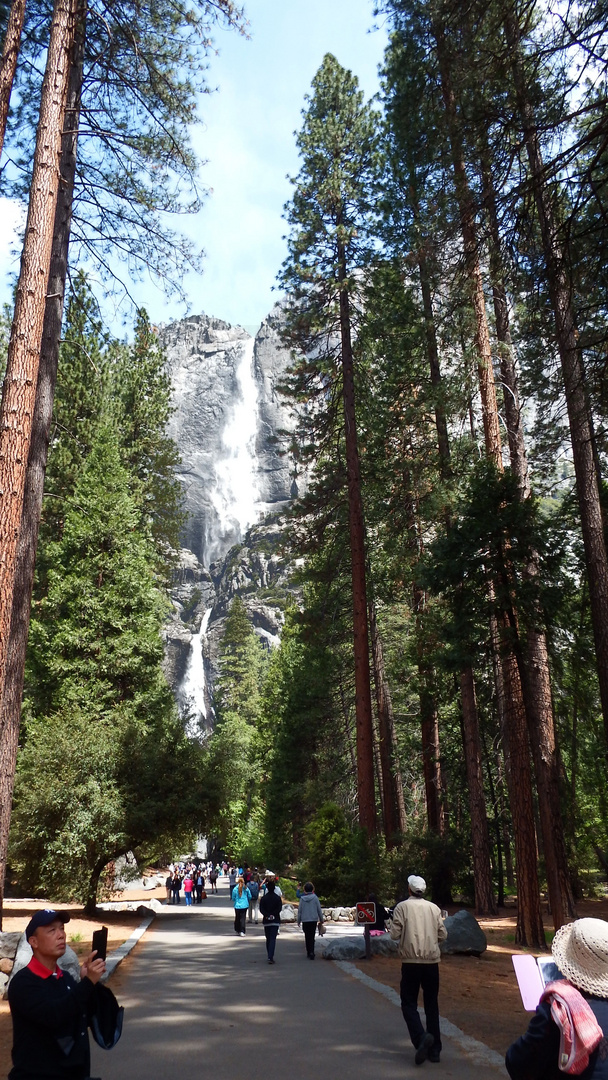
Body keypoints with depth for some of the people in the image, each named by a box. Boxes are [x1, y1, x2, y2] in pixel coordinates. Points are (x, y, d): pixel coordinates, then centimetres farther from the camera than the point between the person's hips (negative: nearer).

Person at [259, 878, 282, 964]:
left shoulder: (263, 898, 0)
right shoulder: (278, 898, -3)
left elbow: (261, 909, -7)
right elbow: (279, 909, -9)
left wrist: (267, 915, -14)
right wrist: (272, 915, -10)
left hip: (266, 921, 2)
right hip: (275, 921, -2)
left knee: (268, 939, 16)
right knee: (273, 939, -4)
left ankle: (269, 956, 21)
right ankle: (270, 957, -17)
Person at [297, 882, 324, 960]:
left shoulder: (302, 899, -1)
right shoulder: (315, 898, -5)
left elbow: (299, 911, 3)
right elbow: (319, 910, 0)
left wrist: (299, 921, 12)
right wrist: (321, 919, 12)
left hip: (305, 921, 1)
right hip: (314, 920, -1)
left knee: (307, 937, 13)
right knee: (312, 937, -1)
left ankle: (308, 952, 18)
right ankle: (311, 953, -13)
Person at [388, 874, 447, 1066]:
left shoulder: (402, 907, -6)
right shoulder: (434, 908, 2)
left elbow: (394, 934, -9)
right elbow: (443, 935, 5)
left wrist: (391, 927, 12)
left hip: (411, 962, -3)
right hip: (432, 961, 3)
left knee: (409, 1004, 6)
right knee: (432, 1005, 15)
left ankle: (421, 1037, -17)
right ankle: (434, 1050, 16)